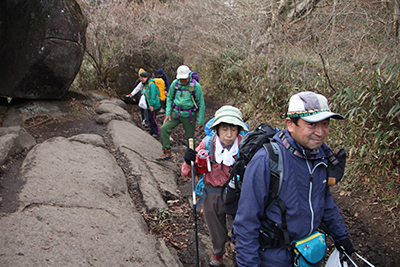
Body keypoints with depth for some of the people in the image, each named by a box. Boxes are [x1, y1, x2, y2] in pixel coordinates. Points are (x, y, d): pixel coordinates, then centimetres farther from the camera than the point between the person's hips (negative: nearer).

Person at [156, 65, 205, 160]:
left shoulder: (196, 86, -13)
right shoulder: (175, 83, -3)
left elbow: (201, 104, -8)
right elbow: (169, 98, 11)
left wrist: (200, 121, -10)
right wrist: (168, 113, 1)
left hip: (189, 116, -3)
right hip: (176, 113, 3)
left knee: (190, 137, 4)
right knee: (164, 129, -11)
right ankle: (167, 153, -2)